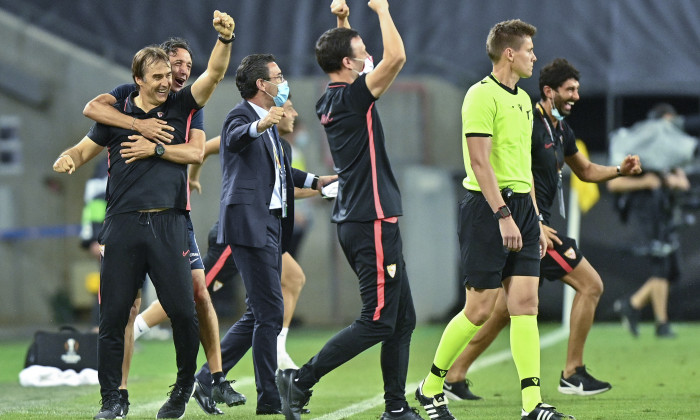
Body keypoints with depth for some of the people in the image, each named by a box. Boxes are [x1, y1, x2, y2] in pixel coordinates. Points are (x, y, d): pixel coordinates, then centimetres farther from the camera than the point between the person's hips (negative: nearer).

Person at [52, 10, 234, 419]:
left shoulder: (181, 106, 9)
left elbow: (214, 74, -3)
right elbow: (86, 148, 19)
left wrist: (225, 38, -21)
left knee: (183, 311, -6)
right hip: (123, 225, 1)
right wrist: (69, 157, -4)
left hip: (168, 224, -1)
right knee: (113, 315, -2)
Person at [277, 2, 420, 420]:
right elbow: (397, 56, -23)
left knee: (402, 319, 11)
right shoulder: (353, 96, -14)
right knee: (378, 320, -8)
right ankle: (301, 380, -7)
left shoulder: (331, 100, 11)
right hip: (373, 223, -10)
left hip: (356, 222, 10)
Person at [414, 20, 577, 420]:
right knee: (480, 308, -4)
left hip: (521, 206, 8)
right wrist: (503, 215, -23)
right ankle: (431, 386, 14)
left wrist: (536, 220, 21)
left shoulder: (523, 99, 17)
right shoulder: (482, 95, -10)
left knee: (525, 302, -2)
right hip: (487, 207, -8)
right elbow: (479, 161, -17)